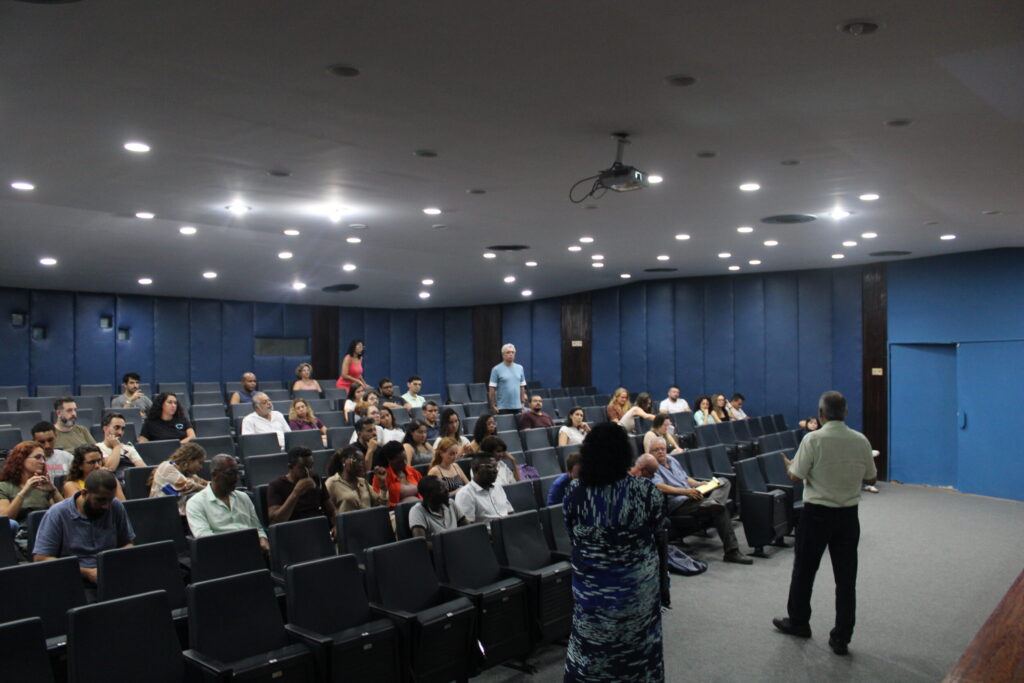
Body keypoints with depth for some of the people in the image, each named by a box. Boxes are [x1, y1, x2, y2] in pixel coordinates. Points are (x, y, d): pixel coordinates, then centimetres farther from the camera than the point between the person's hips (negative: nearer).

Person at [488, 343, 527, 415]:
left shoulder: (520, 368, 10)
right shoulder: (496, 369, -4)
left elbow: (522, 387, 14)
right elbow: (492, 389, -6)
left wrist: (523, 402, 8)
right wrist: (493, 406, -10)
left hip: (517, 407, 4)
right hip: (502, 407, -4)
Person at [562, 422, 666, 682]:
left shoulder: (574, 492, -15)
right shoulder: (645, 491, -20)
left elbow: (571, 532, 0)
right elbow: (658, 528, -2)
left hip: (591, 590, 1)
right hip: (637, 589, -1)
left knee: (590, 653, 19)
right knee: (636, 651, 21)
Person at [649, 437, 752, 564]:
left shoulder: (671, 460, 22)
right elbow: (660, 487, -20)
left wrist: (698, 484, 8)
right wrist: (685, 491, -26)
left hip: (691, 496, 9)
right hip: (678, 504, -9)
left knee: (724, 482, 0)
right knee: (720, 509, -24)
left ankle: (713, 501, -32)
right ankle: (731, 551, -22)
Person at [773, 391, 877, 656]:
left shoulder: (813, 440, -15)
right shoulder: (861, 441, -2)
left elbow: (796, 476, -11)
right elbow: (870, 478, 8)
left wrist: (789, 465, 10)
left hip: (817, 513, -3)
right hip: (848, 514, 4)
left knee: (804, 570, 14)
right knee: (846, 576, 9)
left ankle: (798, 622, 29)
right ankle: (841, 638, 13)